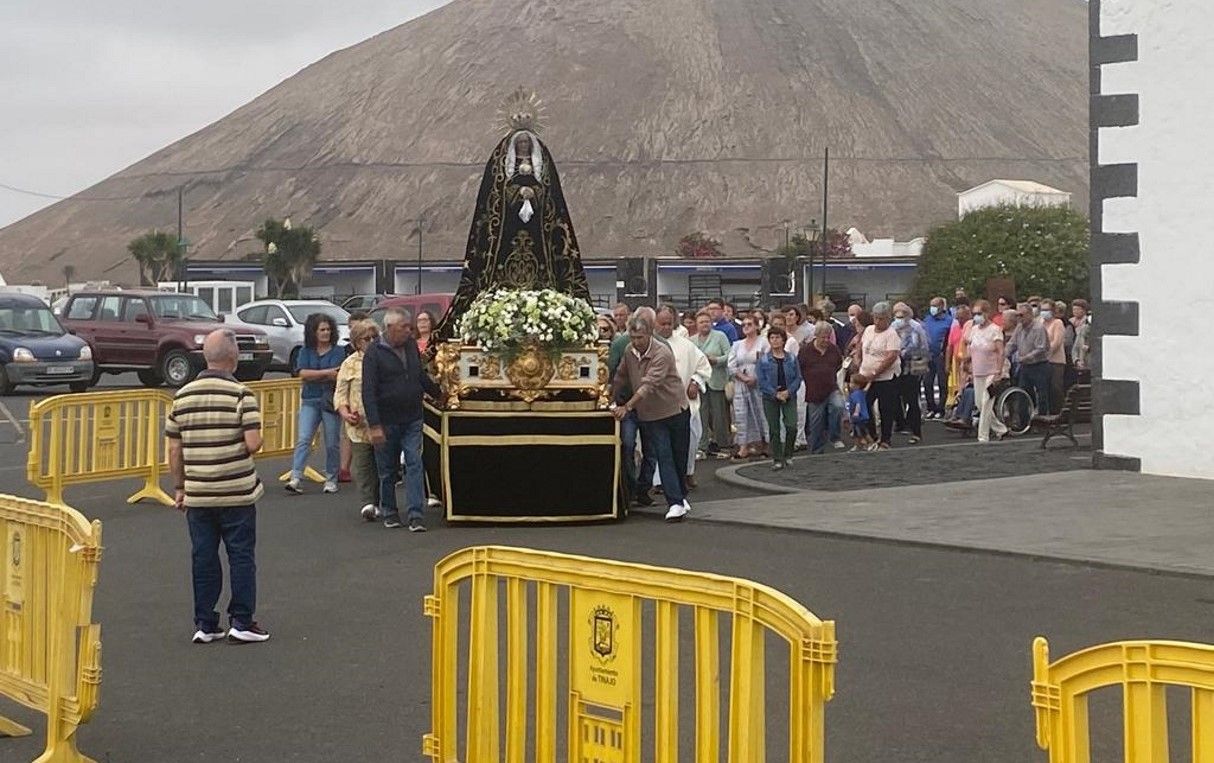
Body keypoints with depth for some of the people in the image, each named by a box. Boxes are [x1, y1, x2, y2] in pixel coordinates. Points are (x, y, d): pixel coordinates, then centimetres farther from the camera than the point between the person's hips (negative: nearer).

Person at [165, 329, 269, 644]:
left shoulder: (183, 396, 3)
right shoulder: (240, 394, -11)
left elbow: (174, 449, 6)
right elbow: (253, 443, -17)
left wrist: (179, 488, 14)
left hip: (197, 494, 4)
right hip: (237, 492, -4)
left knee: (203, 558, 10)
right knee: (241, 556, 6)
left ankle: (205, 624, 14)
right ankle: (241, 621, 9)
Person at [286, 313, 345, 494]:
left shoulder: (339, 351, 2)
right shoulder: (305, 351, 9)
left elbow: (338, 377, -9)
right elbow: (302, 373, -6)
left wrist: (313, 376, -9)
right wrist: (328, 373, -13)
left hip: (330, 401, -1)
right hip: (310, 402, 1)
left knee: (332, 443, 2)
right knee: (303, 439, -9)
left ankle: (331, 480, 13)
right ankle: (295, 478, -15)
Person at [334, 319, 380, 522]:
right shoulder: (350, 364, 4)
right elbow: (340, 394, 3)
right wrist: (345, 413, -14)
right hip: (359, 424, -2)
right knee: (362, 463, -8)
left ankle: (375, 501, 15)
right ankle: (368, 502, -15)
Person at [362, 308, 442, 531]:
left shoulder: (411, 345, 7)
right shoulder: (373, 352, -11)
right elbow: (368, 391, -15)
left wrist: (439, 394, 29)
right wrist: (374, 426, -21)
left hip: (412, 420, 4)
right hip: (387, 422, -4)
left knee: (414, 465, -5)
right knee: (388, 470, 8)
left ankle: (415, 515, -7)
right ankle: (389, 512, 24)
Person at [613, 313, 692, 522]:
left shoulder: (662, 353, -22)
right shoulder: (629, 351, -2)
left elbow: (649, 385, -30)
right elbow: (621, 377, 14)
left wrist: (628, 406, -35)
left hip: (675, 409, -3)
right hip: (651, 415, 4)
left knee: (680, 457, 9)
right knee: (663, 457, -6)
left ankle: (681, 496, 29)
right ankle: (675, 503, -10)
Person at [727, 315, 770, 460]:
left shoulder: (763, 342, 1)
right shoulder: (737, 345, 14)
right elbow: (731, 366, 6)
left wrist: (755, 378, -15)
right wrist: (743, 377, -9)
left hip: (759, 383, -4)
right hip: (740, 384, 4)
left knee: (759, 413, -1)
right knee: (741, 414, -1)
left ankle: (760, 445, 9)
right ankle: (744, 447, 1)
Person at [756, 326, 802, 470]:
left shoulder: (791, 358, 3)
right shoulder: (763, 360, -1)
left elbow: (798, 377, 2)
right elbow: (761, 380, -5)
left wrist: (788, 391, -13)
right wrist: (775, 393, -14)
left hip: (789, 397, 0)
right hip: (770, 398, 0)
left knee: (791, 426, -12)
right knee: (774, 429, 3)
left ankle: (787, 455, 8)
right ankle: (777, 460, 12)